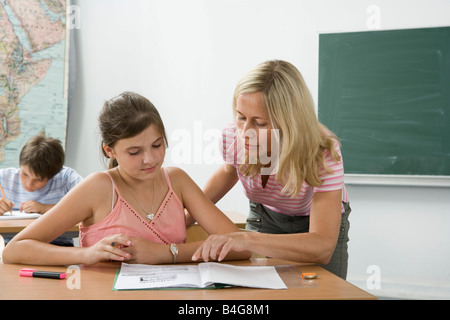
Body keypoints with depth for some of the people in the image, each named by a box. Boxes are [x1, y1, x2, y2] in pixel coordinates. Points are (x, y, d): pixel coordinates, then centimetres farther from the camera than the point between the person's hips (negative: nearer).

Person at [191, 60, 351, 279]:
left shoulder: (323, 153, -35)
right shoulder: (232, 136, -24)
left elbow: (322, 247, -44)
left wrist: (248, 239, -56)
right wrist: (188, 216, -9)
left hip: (316, 224, 1)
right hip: (262, 219, 0)